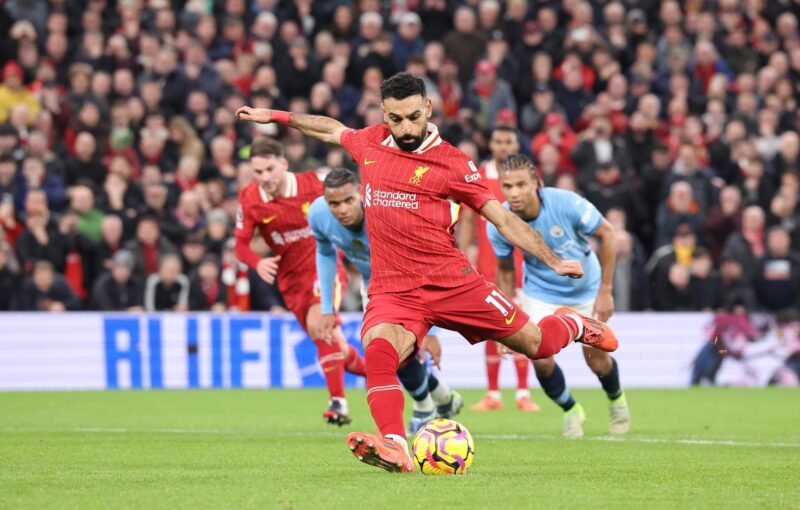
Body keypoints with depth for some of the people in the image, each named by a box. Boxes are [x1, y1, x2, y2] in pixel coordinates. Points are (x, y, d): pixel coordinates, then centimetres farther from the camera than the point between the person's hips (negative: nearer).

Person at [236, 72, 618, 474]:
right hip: (392, 290, 1)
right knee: (378, 352, -32)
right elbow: (332, 129, 32)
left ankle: (573, 325, 42)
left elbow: (502, 218, 0)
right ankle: (395, 449, -46)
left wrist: (553, 261, -9)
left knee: (535, 343, 5)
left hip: (451, 280, -1)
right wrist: (274, 116, 40)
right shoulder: (371, 143, 9)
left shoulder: (451, 162, -2)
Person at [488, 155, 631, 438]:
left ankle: (616, 399, 39)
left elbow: (607, 234, -15)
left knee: (597, 361, 2)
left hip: (587, 290, -1)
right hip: (540, 292, 1)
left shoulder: (566, 203, -31)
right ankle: (571, 410, 17)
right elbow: (505, 268, -2)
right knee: (540, 359, -14)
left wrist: (605, 290, -16)